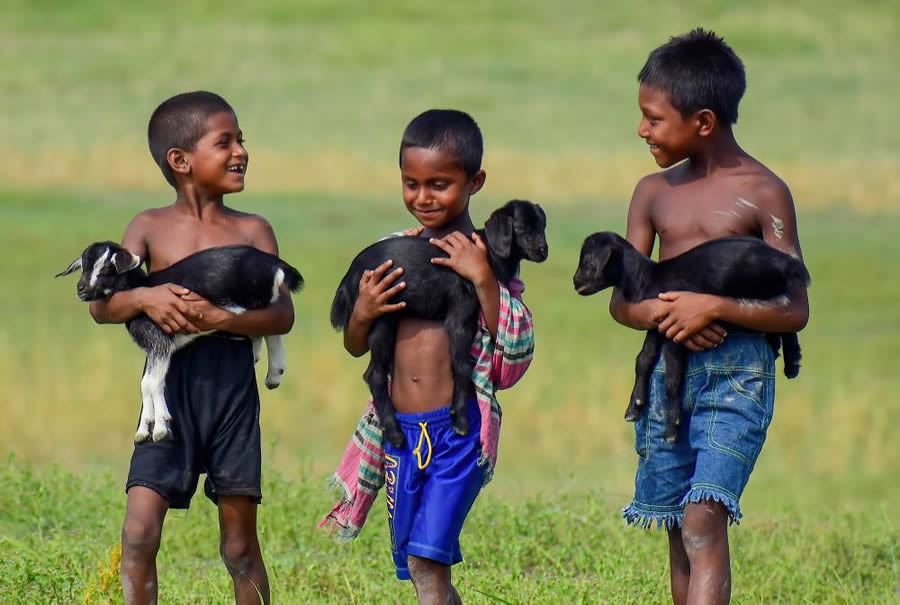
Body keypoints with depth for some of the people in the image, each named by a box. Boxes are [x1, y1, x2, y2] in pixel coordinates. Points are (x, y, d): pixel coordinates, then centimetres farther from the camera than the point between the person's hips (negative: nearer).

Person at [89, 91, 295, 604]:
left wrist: (220, 317, -19)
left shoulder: (252, 231, 5)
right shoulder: (151, 228, 6)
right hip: (171, 385, 0)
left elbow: (283, 314, -4)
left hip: (233, 386, 0)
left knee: (241, 544, 7)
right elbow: (102, 306, 1)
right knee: (139, 532, -9)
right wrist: (144, 298, -19)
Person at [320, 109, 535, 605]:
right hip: (400, 431, 5)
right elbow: (356, 346, 16)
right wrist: (363, 313, -6)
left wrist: (482, 279, -20)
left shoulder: (486, 256, -3)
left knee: (426, 563, -15)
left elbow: (516, 350, -11)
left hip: (459, 428, -5)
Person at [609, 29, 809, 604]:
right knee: (679, 532, 8)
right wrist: (659, 313, -11)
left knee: (704, 518, -19)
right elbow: (621, 300, 12)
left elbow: (795, 310, -6)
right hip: (667, 369, 6)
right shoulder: (654, 192, 10)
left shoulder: (762, 192, -5)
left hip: (738, 371, -6)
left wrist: (715, 307, -18)